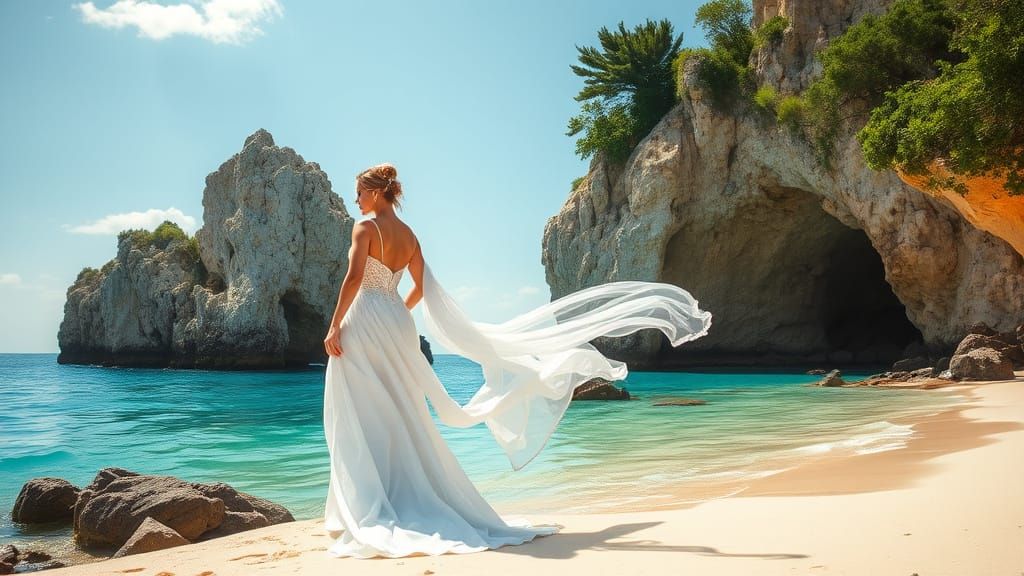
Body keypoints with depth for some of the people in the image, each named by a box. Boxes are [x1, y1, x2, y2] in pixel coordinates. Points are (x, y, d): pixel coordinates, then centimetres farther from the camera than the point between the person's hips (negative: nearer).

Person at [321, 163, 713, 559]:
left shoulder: (365, 227, -7)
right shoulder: (408, 234, 14)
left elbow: (354, 278, -17)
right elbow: (422, 289, 15)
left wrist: (334, 326, -14)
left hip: (363, 323, -8)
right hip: (396, 326, 8)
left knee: (361, 422, -4)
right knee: (400, 420, 11)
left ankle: (370, 515, -4)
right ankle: (410, 505, 15)